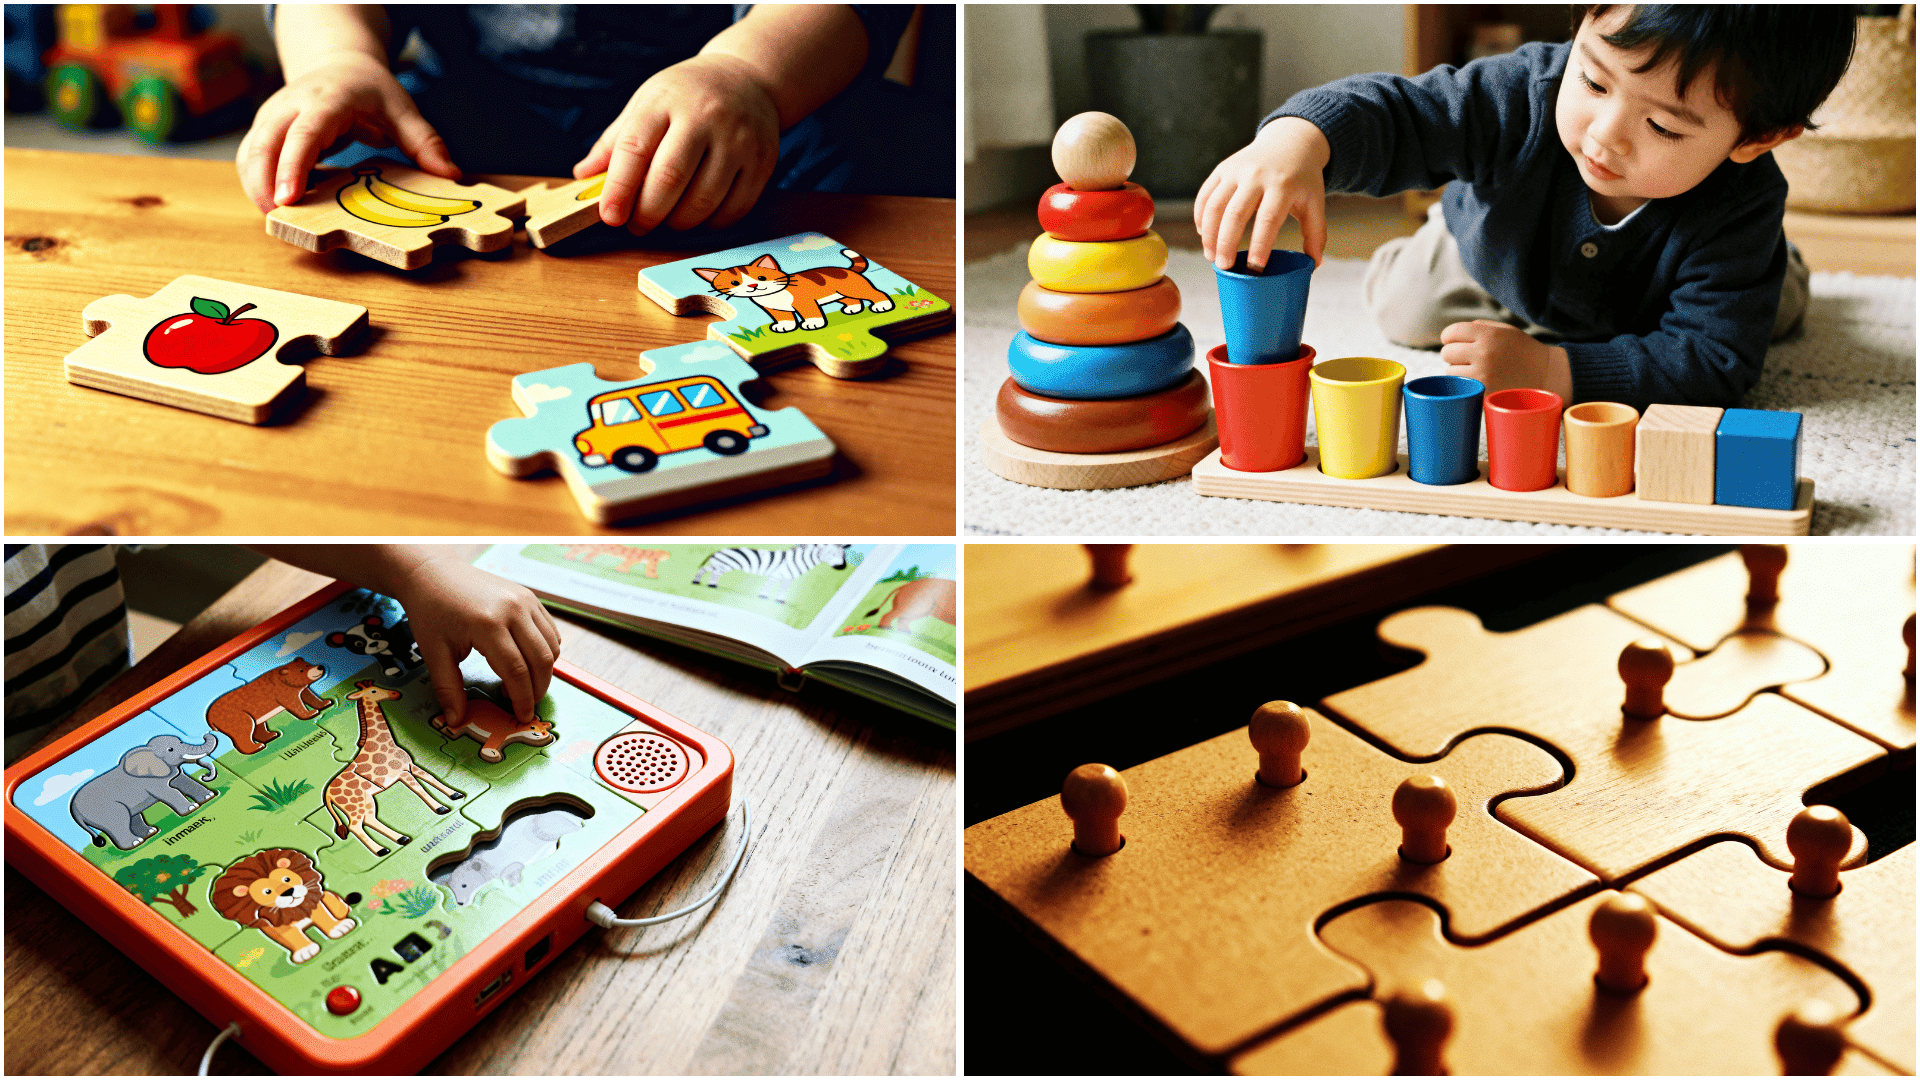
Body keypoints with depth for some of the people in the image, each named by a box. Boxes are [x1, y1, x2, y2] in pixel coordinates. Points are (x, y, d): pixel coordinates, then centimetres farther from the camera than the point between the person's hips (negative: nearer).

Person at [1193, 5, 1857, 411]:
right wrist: (1296, 142, -72)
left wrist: (1551, 372, -54)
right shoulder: (1525, 95, -45)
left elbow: (1715, 361, -45)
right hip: (1499, 250, 0)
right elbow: (1399, 114, -47)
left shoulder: (1742, 209, -45)